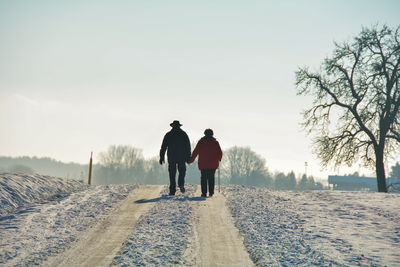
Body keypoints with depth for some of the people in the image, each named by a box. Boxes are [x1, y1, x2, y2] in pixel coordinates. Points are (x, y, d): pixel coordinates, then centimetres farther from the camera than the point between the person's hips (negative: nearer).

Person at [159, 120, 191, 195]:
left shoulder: (168, 135, 5)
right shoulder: (184, 134, 5)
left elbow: (163, 147, 3)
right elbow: (188, 147, 3)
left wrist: (162, 157, 6)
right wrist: (188, 157, 7)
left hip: (171, 157, 0)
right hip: (182, 158, 0)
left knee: (172, 174, 4)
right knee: (182, 172, 14)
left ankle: (172, 190, 0)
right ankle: (181, 185, -9)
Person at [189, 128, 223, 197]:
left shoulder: (201, 142, 2)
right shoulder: (215, 142, 4)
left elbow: (195, 152, 0)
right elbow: (220, 152, 5)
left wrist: (191, 160, 8)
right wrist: (219, 159, 24)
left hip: (203, 164, -1)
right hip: (213, 164, 1)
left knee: (204, 178, 2)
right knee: (211, 178, 8)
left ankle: (204, 192, -5)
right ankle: (211, 192, 4)